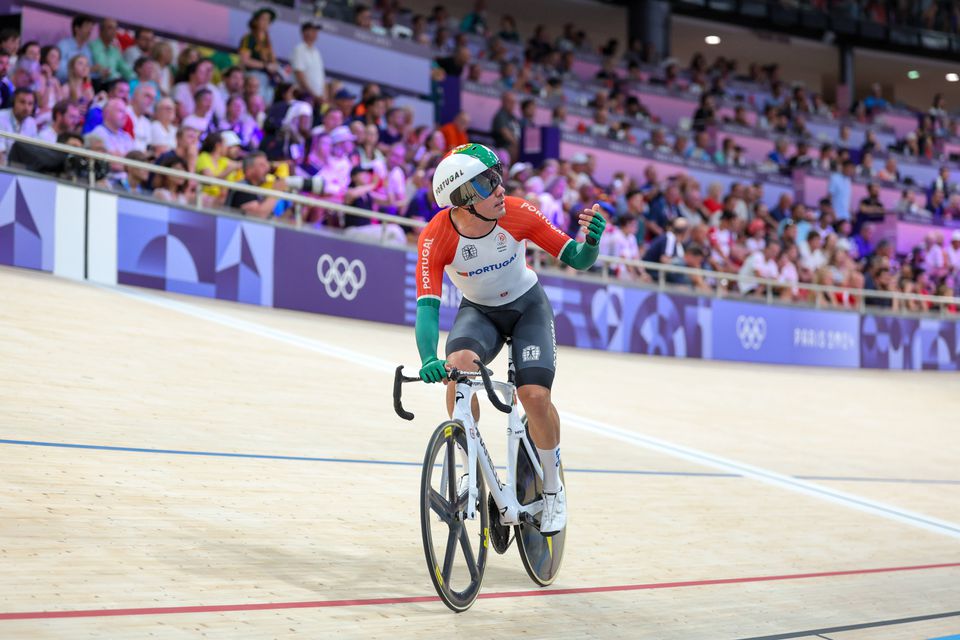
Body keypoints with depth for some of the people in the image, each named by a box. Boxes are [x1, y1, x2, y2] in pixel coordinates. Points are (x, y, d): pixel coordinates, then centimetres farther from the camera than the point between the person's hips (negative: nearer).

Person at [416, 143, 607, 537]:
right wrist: (429, 360, -52)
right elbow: (427, 306, -35)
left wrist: (591, 241, -43)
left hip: (527, 305, 0)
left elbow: (576, 260, -20)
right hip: (478, 311, 0)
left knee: (535, 396, -20)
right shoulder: (436, 238, -28)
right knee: (459, 365, -32)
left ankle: (553, 489, 6)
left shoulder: (518, 214, -26)